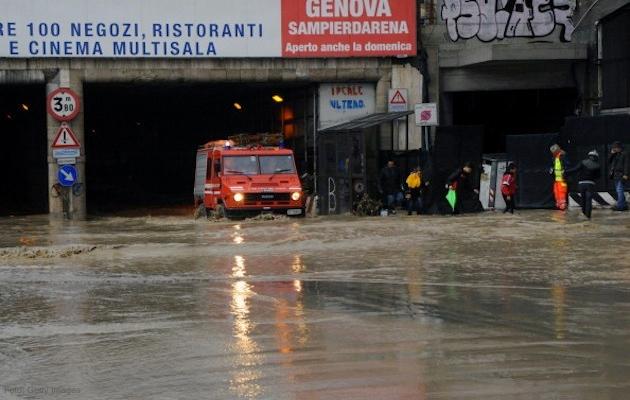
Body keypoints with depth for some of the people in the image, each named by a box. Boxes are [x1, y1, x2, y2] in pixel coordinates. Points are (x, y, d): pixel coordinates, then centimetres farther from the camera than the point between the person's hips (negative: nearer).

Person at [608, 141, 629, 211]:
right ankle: (624, 205, 16)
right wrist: (611, 154, 5)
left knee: (620, 190, -14)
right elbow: (609, 163, 16)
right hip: (616, 175, 9)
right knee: (618, 190, 11)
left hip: (621, 176, -9)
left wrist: (625, 174, -21)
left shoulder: (624, 154, -6)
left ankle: (620, 206, -17)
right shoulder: (615, 155, 18)